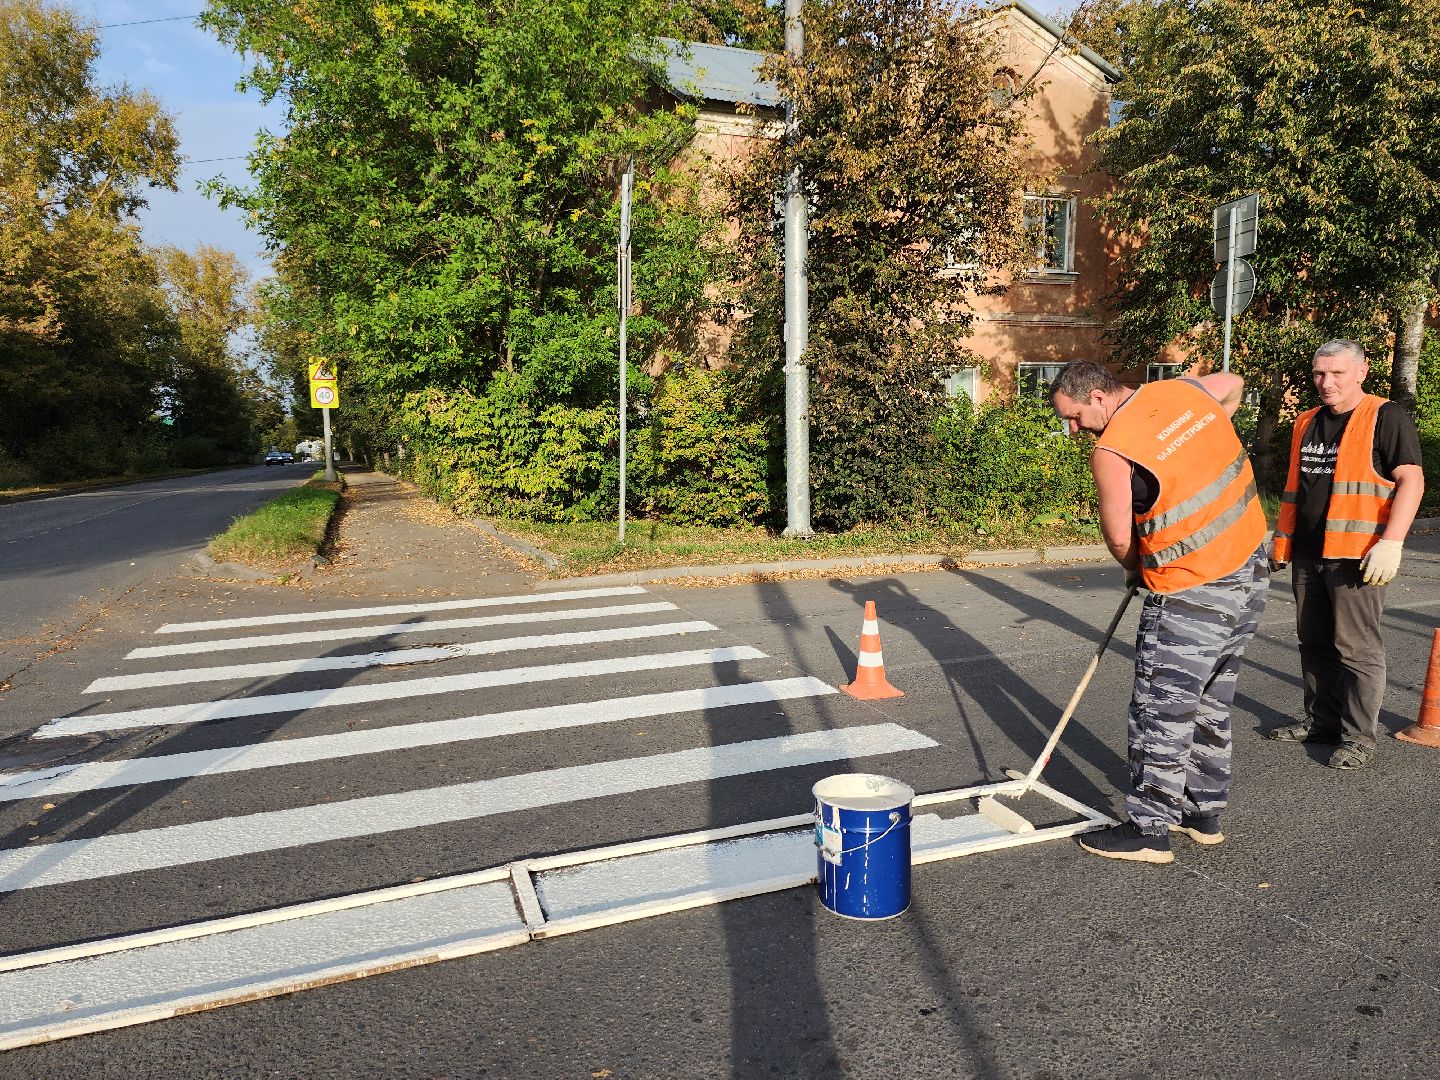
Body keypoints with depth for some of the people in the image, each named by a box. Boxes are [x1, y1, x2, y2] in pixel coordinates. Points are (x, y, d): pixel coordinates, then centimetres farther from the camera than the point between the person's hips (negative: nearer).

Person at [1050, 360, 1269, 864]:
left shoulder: (1111, 451, -19)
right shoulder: (1185, 389, 3)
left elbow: (1120, 539, -12)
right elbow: (1233, 384, 26)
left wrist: (1137, 570, 9)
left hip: (1191, 599, -9)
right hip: (1251, 574, 9)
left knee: (1162, 713, 2)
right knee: (1211, 705, 19)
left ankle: (1149, 830, 12)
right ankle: (1203, 813, 31)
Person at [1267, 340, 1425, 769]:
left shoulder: (1387, 417, -5)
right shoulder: (1307, 423, 16)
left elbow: (1411, 480, -10)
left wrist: (1390, 543, -19)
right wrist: (1282, 538, 20)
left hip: (1356, 555, -7)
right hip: (1308, 554, 7)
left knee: (1357, 647, -3)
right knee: (1314, 642, 13)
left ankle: (1359, 735, 6)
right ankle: (1322, 721, 25)